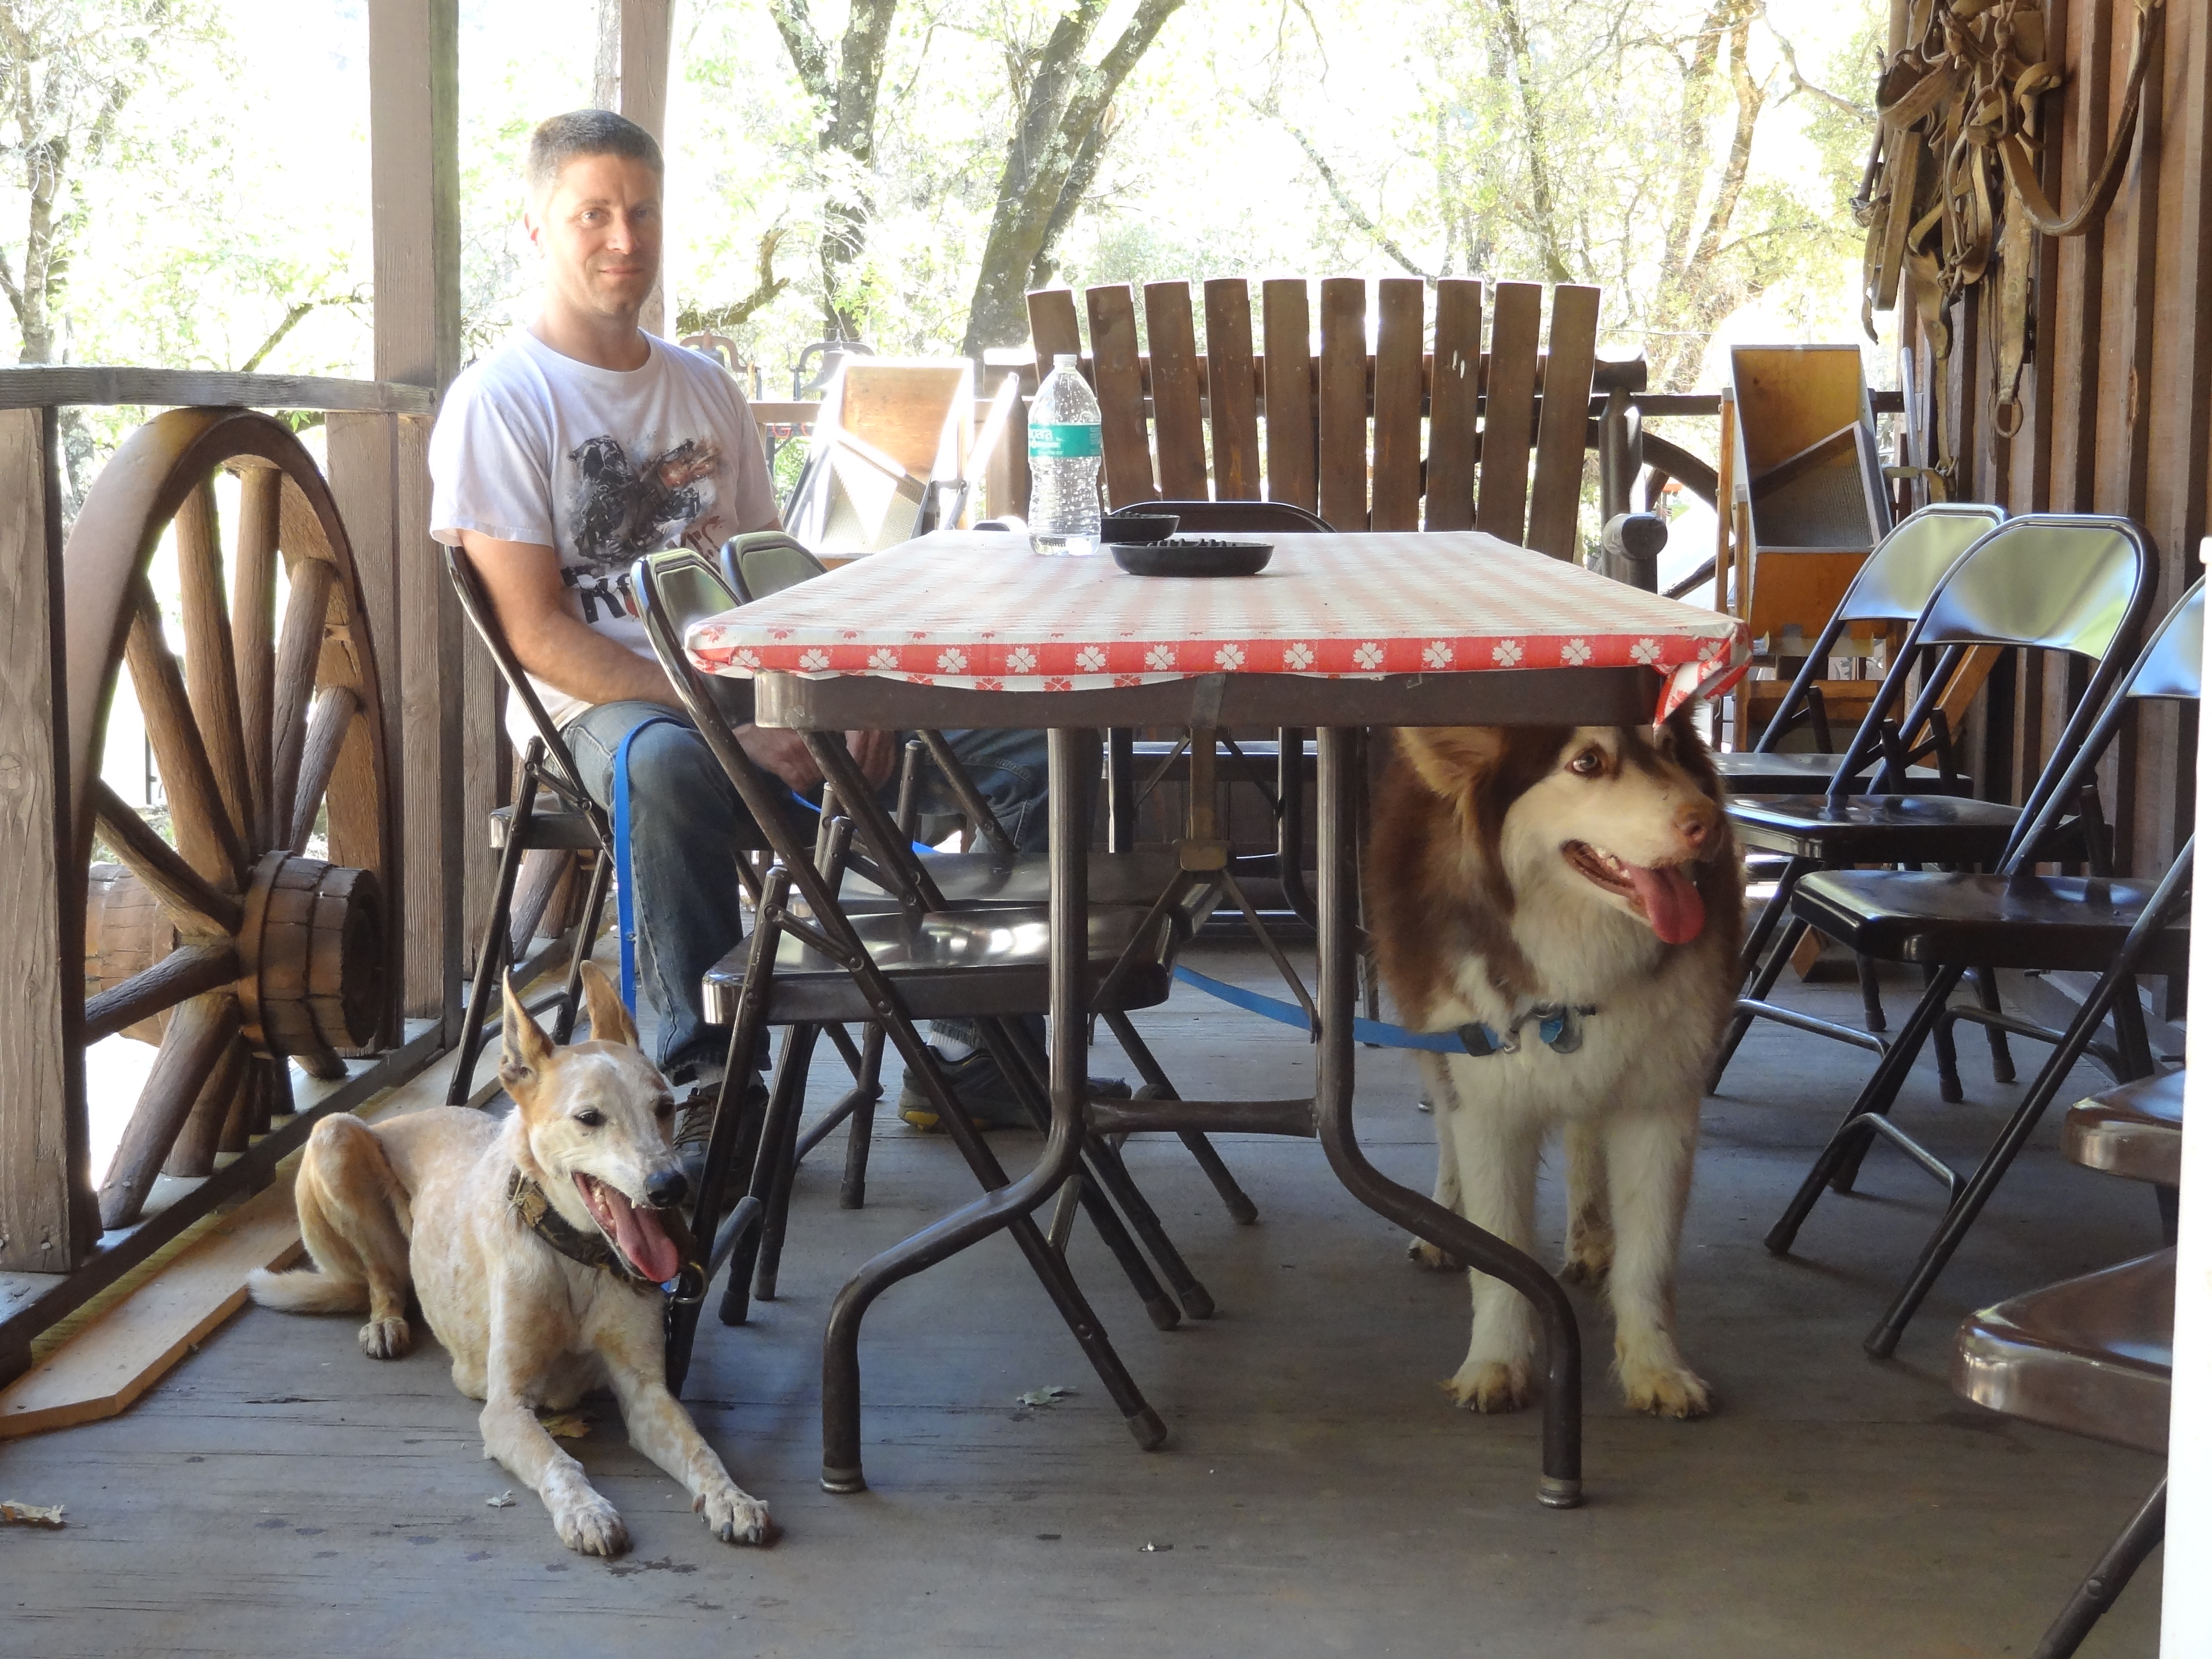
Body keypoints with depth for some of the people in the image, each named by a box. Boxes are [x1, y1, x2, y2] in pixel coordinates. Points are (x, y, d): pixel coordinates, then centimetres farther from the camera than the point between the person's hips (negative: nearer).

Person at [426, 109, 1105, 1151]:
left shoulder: (703, 387, 18)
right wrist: (733, 725, -20)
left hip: (756, 692, 6)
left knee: (1031, 746, -8)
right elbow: (540, 634, -11)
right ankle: (705, 1079, -35)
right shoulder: (498, 402, -3)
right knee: (670, 765, -44)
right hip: (599, 709, -6)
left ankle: (973, 1050, 0)